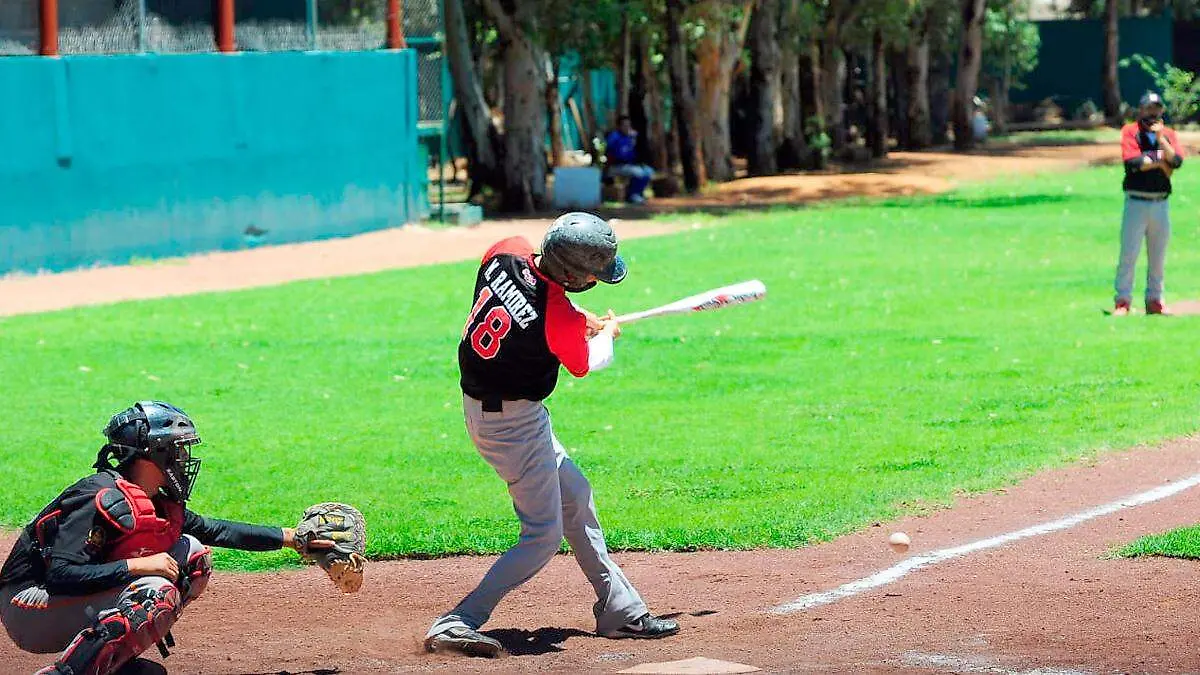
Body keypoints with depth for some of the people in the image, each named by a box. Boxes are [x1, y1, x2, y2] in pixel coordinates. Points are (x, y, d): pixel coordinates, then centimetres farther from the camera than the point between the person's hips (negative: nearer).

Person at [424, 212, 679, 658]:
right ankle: (457, 624, -8)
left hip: (479, 401, 9)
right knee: (544, 537, -2)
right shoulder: (562, 320, -28)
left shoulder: (506, 253, -11)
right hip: (515, 424, -9)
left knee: (576, 498, 20)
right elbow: (583, 365, -5)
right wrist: (606, 335, 16)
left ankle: (620, 610, 30)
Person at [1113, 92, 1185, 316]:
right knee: (1129, 253, -6)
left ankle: (1154, 301, 15)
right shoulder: (1130, 131, 0)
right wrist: (1161, 161, -5)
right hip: (1136, 202, -4)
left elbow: (1177, 161, -6)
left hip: (1160, 203, 4)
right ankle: (1122, 301, -3)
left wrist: (1161, 139, -14)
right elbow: (1133, 162, -15)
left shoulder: (1169, 134, 11)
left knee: (1158, 256, 8)